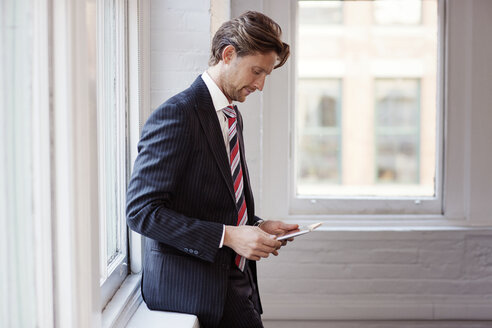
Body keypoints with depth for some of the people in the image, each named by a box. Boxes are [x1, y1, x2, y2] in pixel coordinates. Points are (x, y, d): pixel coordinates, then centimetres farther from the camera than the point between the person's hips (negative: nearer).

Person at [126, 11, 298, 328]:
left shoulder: (232, 116, 14)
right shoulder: (176, 115, -15)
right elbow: (141, 211, -20)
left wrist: (256, 226, 5)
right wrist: (227, 236, -22)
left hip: (235, 275, 9)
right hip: (192, 285, -9)